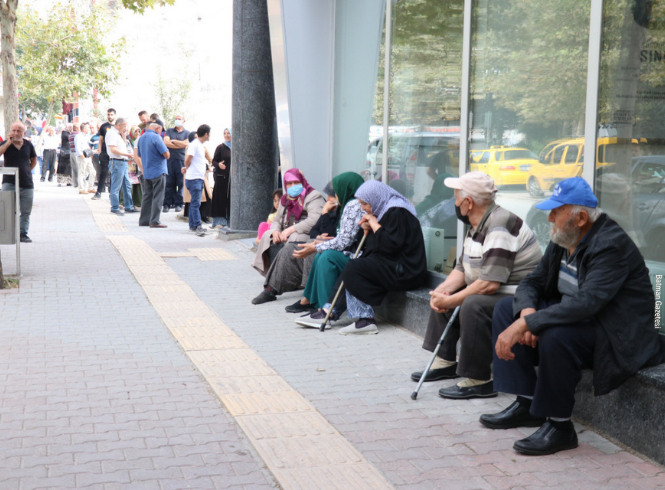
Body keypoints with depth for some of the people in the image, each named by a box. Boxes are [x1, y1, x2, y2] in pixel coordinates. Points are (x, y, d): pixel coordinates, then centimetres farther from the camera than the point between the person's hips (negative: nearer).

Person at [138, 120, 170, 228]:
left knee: (147, 197, 13)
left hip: (146, 173, 8)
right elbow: (166, 155, -16)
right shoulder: (156, 137, -15)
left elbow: (139, 156, 20)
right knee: (158, 198, -3)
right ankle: (154, 221, -5)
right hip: (158, 172, -8)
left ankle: (143, 220, 15)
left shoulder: (141, 138, 11)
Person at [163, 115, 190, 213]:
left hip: (181, 160, -1)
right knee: (168, 183, -2)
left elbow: (186, 144, -5)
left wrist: (173, 141, 1)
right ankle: (167, 204, 1)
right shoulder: (169, 131, 15)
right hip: (170, 159, 1)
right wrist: (180, 145, -3)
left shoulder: (187, 133, 11)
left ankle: (178, 204, 4)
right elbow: (166, 142, -1)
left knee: (181, 183, -2)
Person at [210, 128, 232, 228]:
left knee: (231, 198, 3)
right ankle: (219, 221, 0)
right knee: (220, 197, -4)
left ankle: (229, 220, 10)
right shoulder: (220, 147, 1)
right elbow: (213, 161, -2)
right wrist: (218, 164, -22)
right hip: (221, 176, -3)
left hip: (232, 177, 3)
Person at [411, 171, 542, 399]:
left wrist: (450, 301, -22)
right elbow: (462, 268, 11)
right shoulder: (478, 225, 9)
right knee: (441, 294, 15)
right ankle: (445, 361, 19)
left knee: (473, 304, -34)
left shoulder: (499, 226, -24)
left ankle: (478, 381, -25)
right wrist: (443, 290, -8)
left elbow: (489, 283, -31)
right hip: (495, 293, 11)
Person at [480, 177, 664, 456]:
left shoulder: (611, 245, -24)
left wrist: (524, 324, -37)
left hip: (617, 336, -9)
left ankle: (560, 426, -15)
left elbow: (585, 303, -35)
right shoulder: (562, 240, 3)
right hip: (574, 317, 9)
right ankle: (526, 404, 2)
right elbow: (533, 282, 5)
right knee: (506, 309, 2)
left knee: (555, 336, -36)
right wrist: (527, 312, -19)